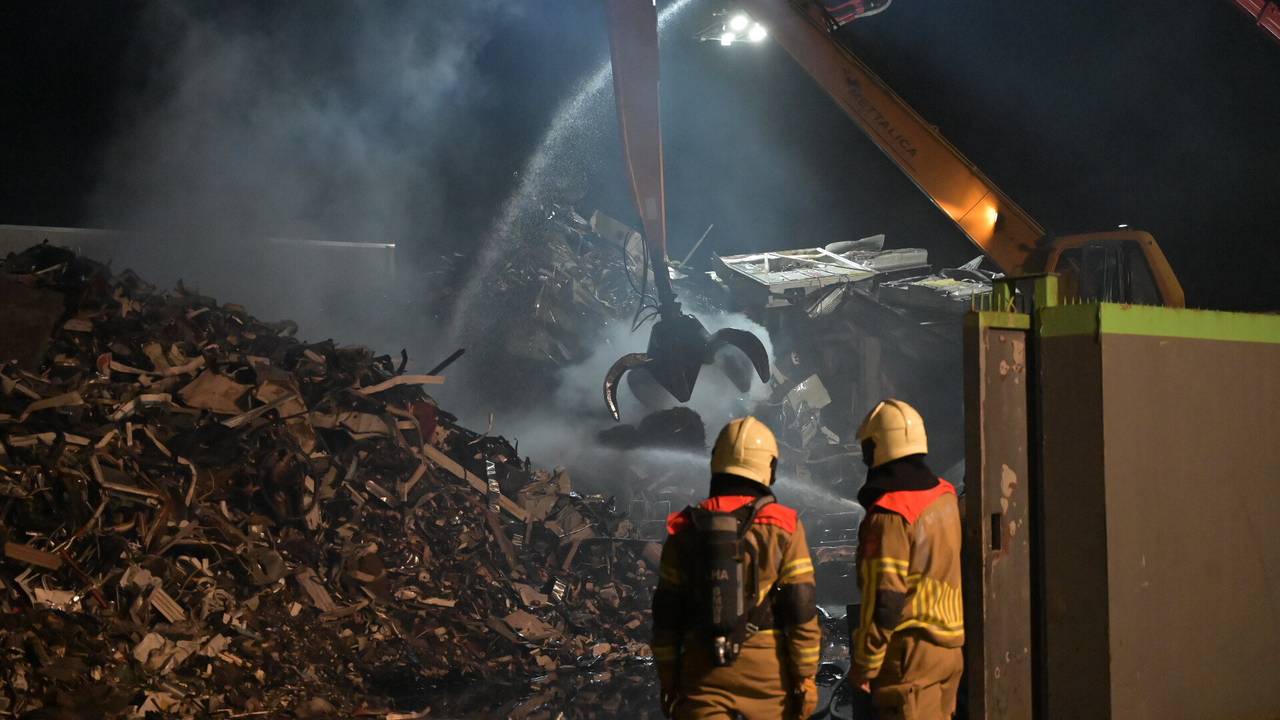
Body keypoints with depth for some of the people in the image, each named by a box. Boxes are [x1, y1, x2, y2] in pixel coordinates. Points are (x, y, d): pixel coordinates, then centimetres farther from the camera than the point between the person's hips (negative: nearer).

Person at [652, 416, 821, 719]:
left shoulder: (685, 529, 1)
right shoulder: (783, 527, -6)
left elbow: (666, 615, 3)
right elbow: (801, 611, -7)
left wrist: (668, 682, 11)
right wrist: (806, 676, 1)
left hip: (703, 670, 1)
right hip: (767, 670, -1)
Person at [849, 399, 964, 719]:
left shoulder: (889, 515, -19)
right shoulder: (945, 496, 7)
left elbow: (884, 600, -20)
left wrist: (864, 665, -12)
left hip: (909, 653, -9)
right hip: (950, 646, 9)